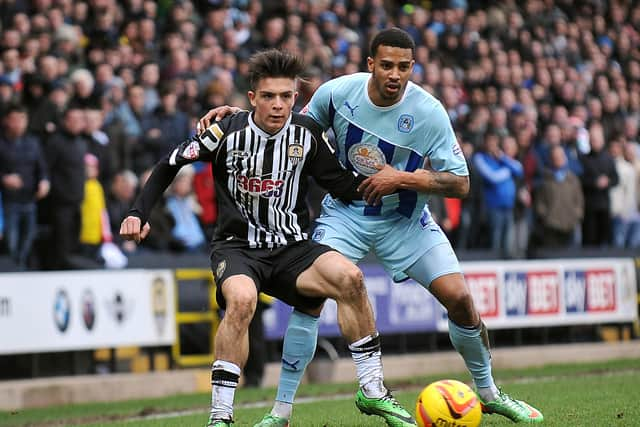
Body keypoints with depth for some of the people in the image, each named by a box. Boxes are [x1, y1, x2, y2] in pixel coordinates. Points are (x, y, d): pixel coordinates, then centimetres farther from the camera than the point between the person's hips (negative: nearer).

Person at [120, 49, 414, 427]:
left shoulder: (306, 133, -2)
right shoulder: (228, 131, -9)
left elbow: (345, 186, 5)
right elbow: (170, 165, 4)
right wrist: (139, 214, -4)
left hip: (292, 247, 3)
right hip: (238, 246, -3)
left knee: (349, 277, -25)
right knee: (241, 300, -36)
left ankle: (373, 391, -12)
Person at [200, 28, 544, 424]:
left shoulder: (429, 112, -20)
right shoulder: (337, 93, -15)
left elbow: (460, 184, -16)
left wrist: (402, 178, -28)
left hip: (406, 220, 0)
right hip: (345, 212, 0)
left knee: (460, 298, -7)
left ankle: (488, 392, 19)